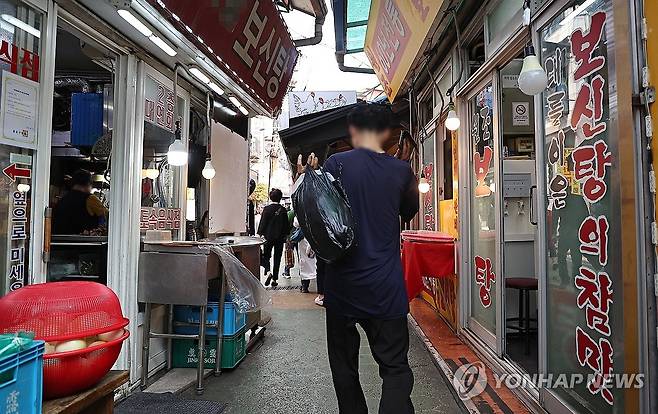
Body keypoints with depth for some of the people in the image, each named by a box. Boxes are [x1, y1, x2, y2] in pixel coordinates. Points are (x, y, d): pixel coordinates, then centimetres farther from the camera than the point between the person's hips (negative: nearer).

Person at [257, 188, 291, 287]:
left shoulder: (267, 208, -7)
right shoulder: (283, 210, -1)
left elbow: (262, 223, -7)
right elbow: (287, 224, 4)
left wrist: (259, 234, -1)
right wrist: (286, 235, 14)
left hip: (268, 236, -2)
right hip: (280, 237, 2)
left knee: (266, 256, 10)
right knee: (277, 258, 9)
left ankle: (268, 272, -15)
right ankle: (274, 279, 11)